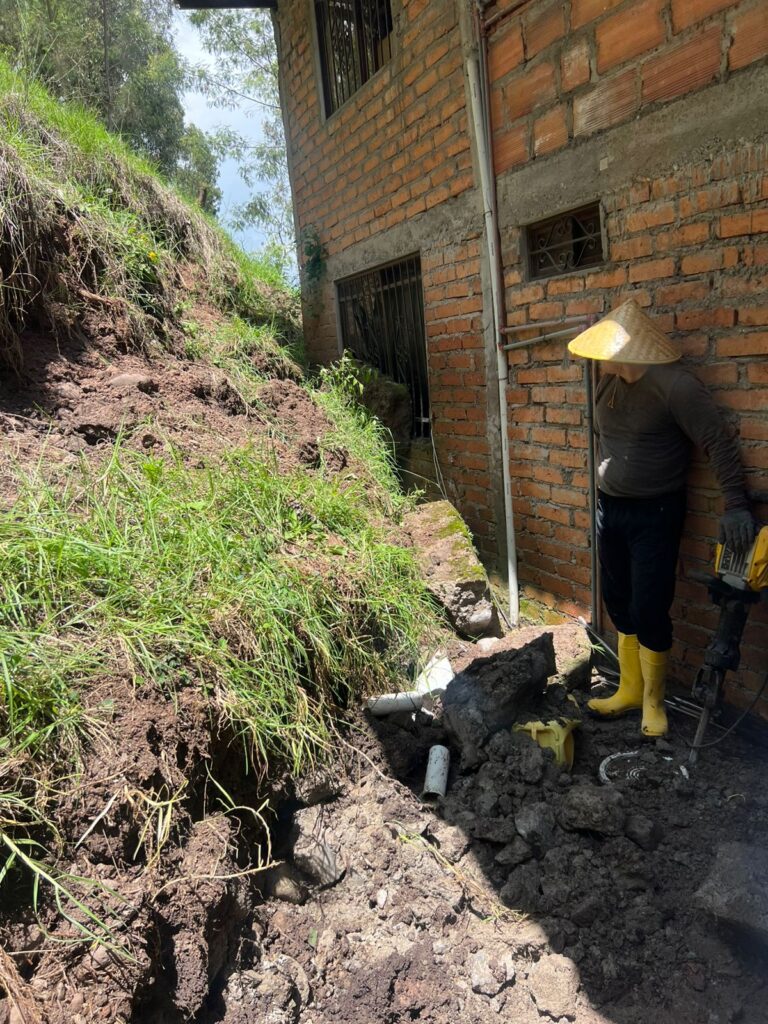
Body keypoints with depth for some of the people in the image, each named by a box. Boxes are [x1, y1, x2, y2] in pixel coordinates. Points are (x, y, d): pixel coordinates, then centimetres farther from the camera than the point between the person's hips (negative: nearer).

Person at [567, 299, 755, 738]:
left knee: (649, 612, -2)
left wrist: (736, 504, -25)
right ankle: (629, 690, 29)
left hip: (655, 515, -7)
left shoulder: (675, 385, -18)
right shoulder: (608, 384, 5)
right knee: (621, 605, 14)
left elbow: (719, 443, -19)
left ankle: (652, 701, 19)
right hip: (610, 509, 7)